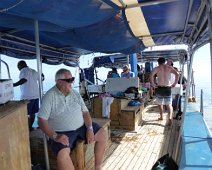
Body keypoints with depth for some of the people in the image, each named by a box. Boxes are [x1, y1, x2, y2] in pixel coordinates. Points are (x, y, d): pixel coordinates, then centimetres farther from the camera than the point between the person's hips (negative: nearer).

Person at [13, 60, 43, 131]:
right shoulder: (34, 71, 15)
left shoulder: (23, 70, -7)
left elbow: (24, 80, -27)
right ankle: (30, 127, 24)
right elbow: (42, 78, 27)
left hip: (27, 96, -8)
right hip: (36, 95, 8)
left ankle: (28, 128, 5)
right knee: (32, 113, 14)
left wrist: (13, 85, -33)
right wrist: (42, 75, 48)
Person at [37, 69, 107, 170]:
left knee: (102, 134, 1)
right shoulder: (49, 97, -12)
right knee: (62, 154, -32)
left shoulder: (75, 94, 4)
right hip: (62, 132, -5)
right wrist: (54, 136, -27)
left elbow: (85, 112, 4)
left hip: (81, 127, 6)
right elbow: (42, 120, -15)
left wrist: (90, 128, -11)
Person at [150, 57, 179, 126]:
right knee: (169, 104, 4)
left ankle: (161, 116, 30)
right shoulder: (169, 68, 5)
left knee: (160, 103, 17)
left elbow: (151, 75, -17)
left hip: (159, 88, -1)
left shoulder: (157, 68, 0)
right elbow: (177, 74, -7)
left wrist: (152, 84, -9)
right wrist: (175, 83, -3)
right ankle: (170, 117, -16)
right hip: (168, 88, 1)